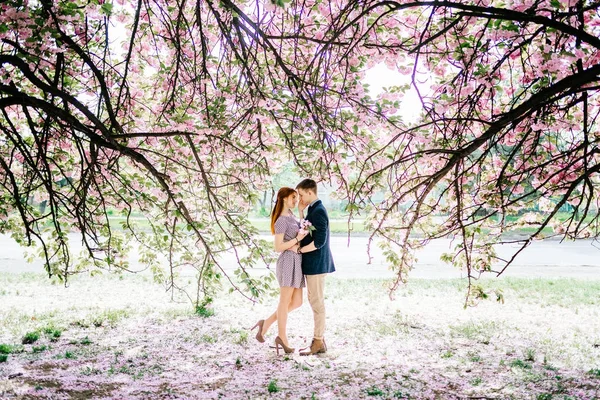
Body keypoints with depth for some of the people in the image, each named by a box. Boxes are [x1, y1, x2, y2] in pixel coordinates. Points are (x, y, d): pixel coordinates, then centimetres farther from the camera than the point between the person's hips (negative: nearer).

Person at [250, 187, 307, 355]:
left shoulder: (291, 215, 17)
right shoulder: (281, 221, -10)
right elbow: (278, 247, -14)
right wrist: (297, 239, -18)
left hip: (297, 262, 9)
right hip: (288, 261, -9)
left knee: (296, 302, 8)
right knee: (285, 301, -1)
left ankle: (266, 323, 14)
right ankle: (283, 338, 9)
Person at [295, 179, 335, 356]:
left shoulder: (318, 211, -17)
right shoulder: (312, 210, 14)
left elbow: (319, 241, -22)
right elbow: (306, 233, 15)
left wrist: (299, 250, -11)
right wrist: (301, 211, 9)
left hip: (316, 263, -10)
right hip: (312, 263, 10)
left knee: (317, 303, -3)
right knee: (315, 302, 14)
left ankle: (318, 342, 6)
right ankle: (319, 340, 22)